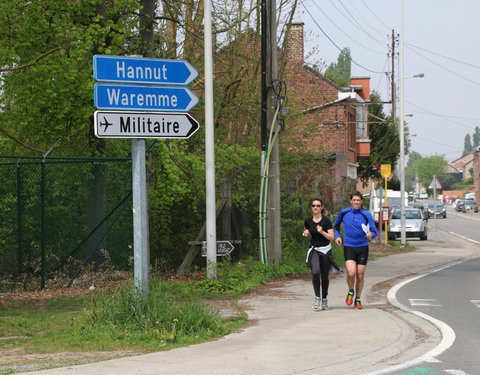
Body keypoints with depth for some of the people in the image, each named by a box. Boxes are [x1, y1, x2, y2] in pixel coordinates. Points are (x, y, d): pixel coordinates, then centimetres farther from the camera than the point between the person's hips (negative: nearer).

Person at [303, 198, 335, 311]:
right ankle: (317, 297, -10)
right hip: (314, 250, 1)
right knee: (315, 272, -22)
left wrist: (322, 232, -26)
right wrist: (305, 233, -3)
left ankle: (324, 299, 24)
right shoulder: (308, 221, 0)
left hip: (325, 250, -1)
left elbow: (332, 237, -12)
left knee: (324, 276, 5)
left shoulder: (326, 221, -10)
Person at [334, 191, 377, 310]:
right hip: (348, 247, 0)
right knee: (351, 273, -18)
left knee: (360, 275, 4)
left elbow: (375, 231, -5)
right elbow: (336, 225, 21)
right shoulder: (343, 213, 2)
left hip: (363, 247, 0)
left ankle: (358, 300, 23)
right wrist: (337, 236, 6)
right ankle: (351, 292, 12)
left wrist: (371, 235, -28)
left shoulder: (366, 214, -4)